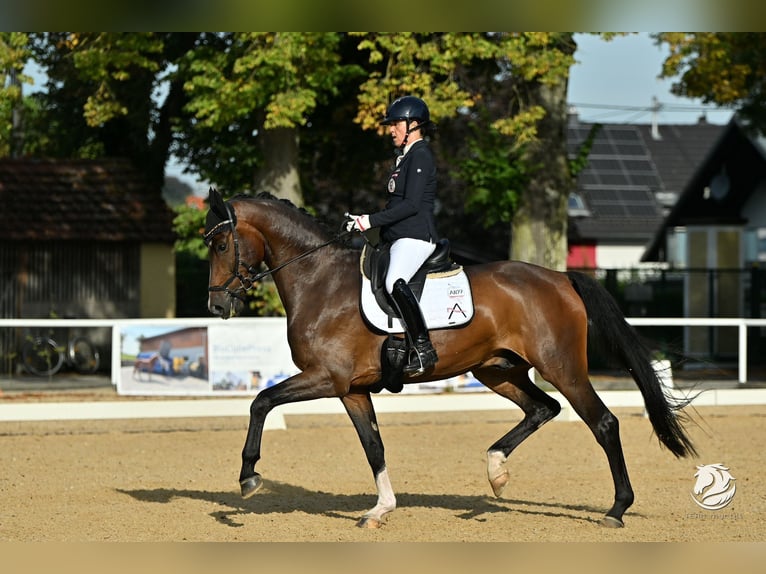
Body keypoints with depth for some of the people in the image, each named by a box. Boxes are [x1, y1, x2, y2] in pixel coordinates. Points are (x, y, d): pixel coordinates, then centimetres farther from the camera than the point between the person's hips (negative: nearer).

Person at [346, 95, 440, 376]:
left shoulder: (420, 155, -9)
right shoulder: (406, 156, 21)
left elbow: (411, 204, -19)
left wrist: (371, 221, -19)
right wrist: (365, 221, 11)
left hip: (415, 236, -12)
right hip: (399, 239, 12)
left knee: (394, 281, -35)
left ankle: (423, 349, -37)